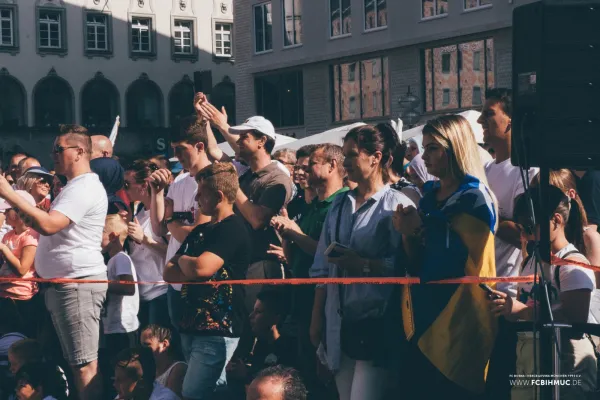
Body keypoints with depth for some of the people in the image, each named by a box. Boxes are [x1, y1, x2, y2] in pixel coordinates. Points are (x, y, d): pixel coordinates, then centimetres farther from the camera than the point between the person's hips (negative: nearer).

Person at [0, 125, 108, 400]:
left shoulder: (85, 188, -15)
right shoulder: (75, 187, 20)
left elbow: (48, 225, -27)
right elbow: (50, 225, 27)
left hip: (78, 284, -11)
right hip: (63, 284, 11)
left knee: (84, 365, -9)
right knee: (78, 363, 13)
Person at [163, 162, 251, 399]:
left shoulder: (233, 229, -11)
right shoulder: (199, 232, 17)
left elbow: (200, 268, -22)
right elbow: (168, 273, 12)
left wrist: (183, 260, 0)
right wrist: (190, 267, -8)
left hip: (217, 329, -9)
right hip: (192, 326, 9)